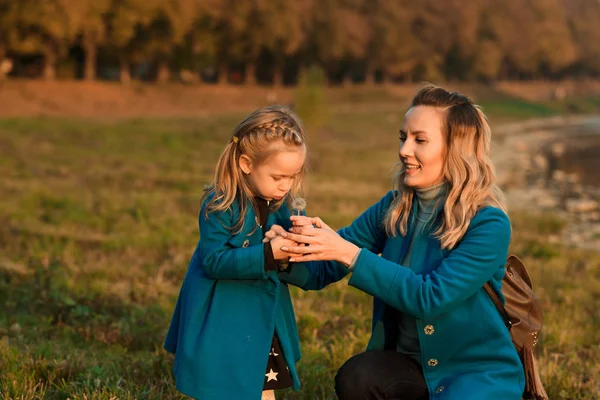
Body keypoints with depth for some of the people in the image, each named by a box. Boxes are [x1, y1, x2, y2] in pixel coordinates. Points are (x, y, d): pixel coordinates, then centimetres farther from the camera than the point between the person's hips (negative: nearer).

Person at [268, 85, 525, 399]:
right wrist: (289, 253, -24)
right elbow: (320, 270, -1)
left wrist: (350, 253, -30)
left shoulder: (489, 224, -17)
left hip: (479, 370, -4)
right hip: (410, 359, 4)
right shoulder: (394, 208, -1)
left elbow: (430, 298, -26)